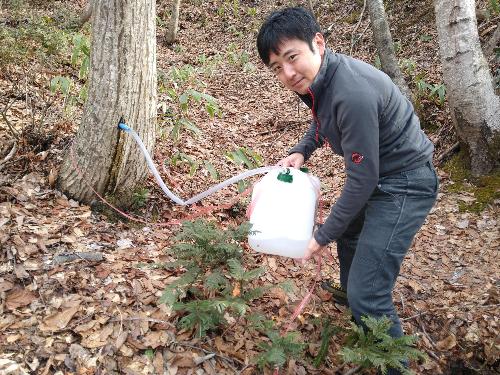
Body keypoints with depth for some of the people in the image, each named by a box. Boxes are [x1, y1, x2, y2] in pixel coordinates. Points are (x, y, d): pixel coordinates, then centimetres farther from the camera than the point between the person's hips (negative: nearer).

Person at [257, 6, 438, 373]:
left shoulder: (353, 94, -33)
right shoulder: (318, 78, -5)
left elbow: (362, 181, -27)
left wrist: (322, 236, -16)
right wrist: (301, 151, 0)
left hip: (404, 184, -10)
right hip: (377, 175, 10)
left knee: (367, 293, -15)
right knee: (349, 236, 30)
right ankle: (355, 318, 56)